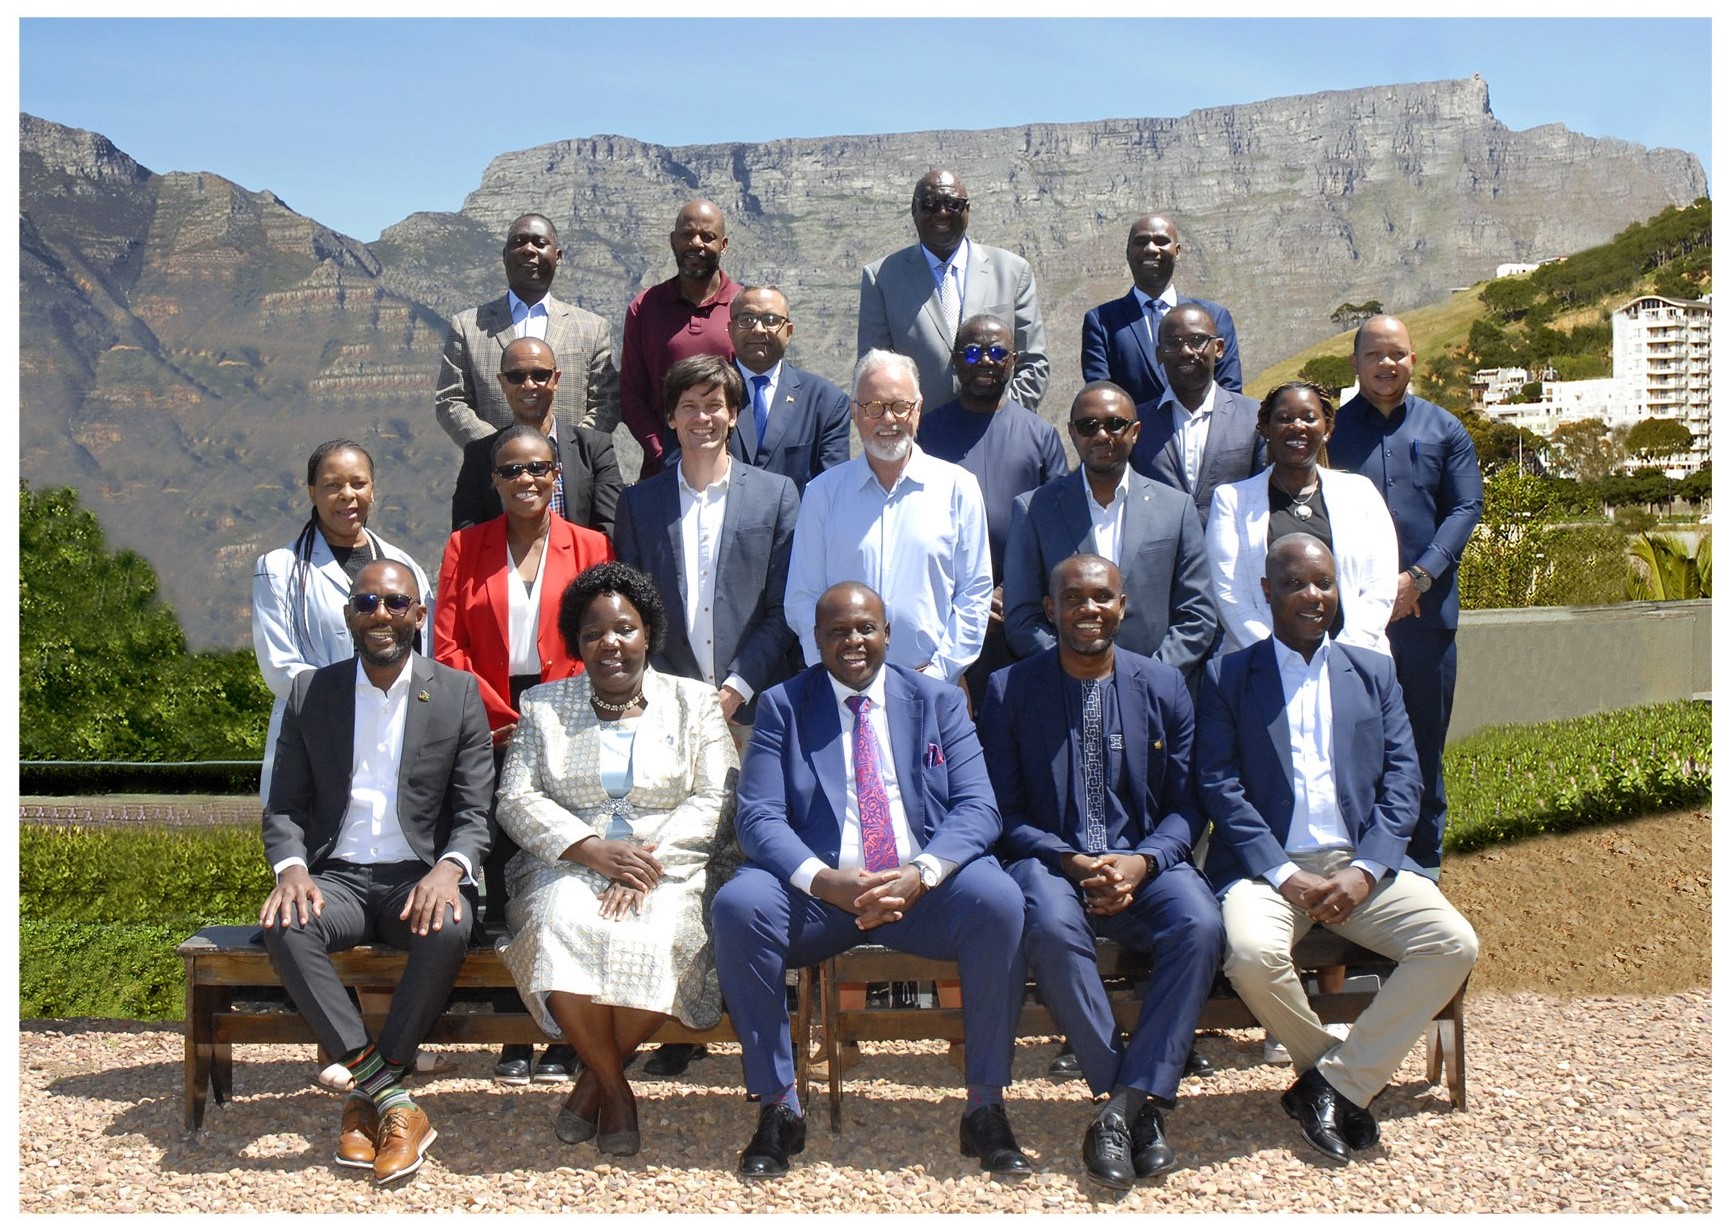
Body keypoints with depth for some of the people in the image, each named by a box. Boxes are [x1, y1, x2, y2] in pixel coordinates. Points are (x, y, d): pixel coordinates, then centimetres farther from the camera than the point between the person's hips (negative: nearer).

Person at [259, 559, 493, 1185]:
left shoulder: (459, 693, 5)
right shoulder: (310, 692, 10)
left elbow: (474, 813, 1)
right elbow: (284, 807, 8)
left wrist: (449, 869, -21)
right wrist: (291, 867, -14)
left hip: (420, 876, -1)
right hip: (337, 876, 1)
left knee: (450, 928, -35)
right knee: (286, 926, -32)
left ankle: (367, 1094, -20)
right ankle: (391, 1099, -28)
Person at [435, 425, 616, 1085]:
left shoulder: (590, 548, 8)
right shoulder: (465, 548, 10)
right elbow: (447, 647, 3)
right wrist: (506, 719, -6)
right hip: (494, 735, 1)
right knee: (503, 881, 2)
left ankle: (566, 1037, 6)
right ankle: (512, 1039, 9)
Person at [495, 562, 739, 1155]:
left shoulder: (694, 701, 11)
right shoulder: (544, 705, 15)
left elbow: (716, 799, 0)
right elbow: (516, 800, 4)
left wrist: (650, 860, -16)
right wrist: (593, 849, -14)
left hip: (670, 869, -1)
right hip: (569, 865, 1)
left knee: (654, 938, -33)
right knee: (560, 929, -33)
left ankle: (595, 1078, -8)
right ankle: (616, 1087, -16)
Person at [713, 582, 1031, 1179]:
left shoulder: (940, 702, 11)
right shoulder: (781, 705, 9)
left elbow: (977, 808, 0)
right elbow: (759, 817, -3)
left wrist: (919, 873, -21)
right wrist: (825, 881, -23)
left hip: (922, 889, 0)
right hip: (818, 889, 0)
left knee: (999, 900, -30)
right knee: (737, 905, -30)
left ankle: (986, 1108, -16)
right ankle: (778, 1109, -16)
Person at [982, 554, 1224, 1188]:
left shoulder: (1164, 686, 8)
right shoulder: (1009, 690, 4)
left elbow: (1186, 803, 6)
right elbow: (1004, 809, 1)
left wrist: (1142, 862, -14)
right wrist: (1069, 861, -16)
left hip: (1142, 866, 2)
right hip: (1050, 861, -1)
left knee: (1200, 925, -30)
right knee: (1051, 927, -36)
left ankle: (1122, 1110, -24)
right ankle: (1143, 1104, -20)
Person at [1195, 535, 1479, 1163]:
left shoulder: (1374, 672, 17)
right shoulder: (1227, 676, 9)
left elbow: (1402, 777, 8)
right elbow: (1219, 785, -1)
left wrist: (1364, 870, -9)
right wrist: (1284, 875, -14)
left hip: (1361, 864, 3)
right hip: (1268, 865, -3)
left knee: (1454, 945, -22)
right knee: (1252, 954, -34)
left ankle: (1332, 1082, -11)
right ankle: (1346, 1079, -5)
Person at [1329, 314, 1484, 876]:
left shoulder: (1444, 429, 11)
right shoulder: (1331, 427, 7)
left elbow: (1466, 507, 3)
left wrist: (1418, 577, -11)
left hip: (1426, 608, 1)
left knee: (1425, 738, 8)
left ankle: (1424, 860, 20)